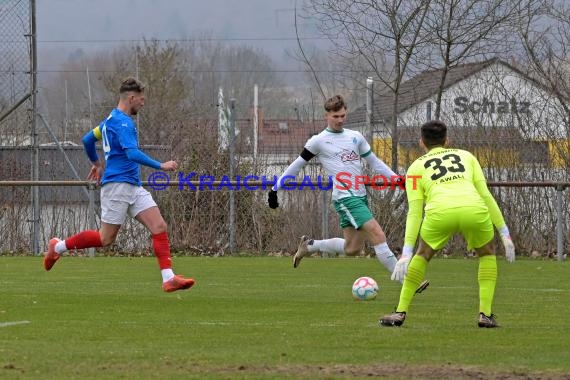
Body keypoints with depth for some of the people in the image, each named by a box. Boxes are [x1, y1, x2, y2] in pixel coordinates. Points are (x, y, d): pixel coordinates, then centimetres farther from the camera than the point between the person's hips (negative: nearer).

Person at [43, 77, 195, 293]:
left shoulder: (111, 120, 18)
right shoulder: (122, 122, -13)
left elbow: (87, 140, 30)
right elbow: (133, 153, -25)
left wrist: (96, 163, 43)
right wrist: (160, 166, -22)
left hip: (134, 187, 10)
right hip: (118, 184, -10)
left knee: (159, 227, -5)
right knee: (106, 239, -3)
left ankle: (168, 278, -13)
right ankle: (58, 247, 15)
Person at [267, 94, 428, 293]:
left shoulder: (355, 137, 14)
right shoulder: (319, 141, -1)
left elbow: (374, 161, 20)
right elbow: (297, 165, 5)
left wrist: (395, 177, 6)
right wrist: (275, 188, 5)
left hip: (361, 197, 7)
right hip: (345, 198, -7)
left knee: (352, 249, 9)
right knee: (377, 235, -18)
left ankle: (308, 246, 30)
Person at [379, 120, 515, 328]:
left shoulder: (417, 167, 26)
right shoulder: (466, 156, 30)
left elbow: (414, 212, 16)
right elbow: (486, 195, 21)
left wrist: (406, 253, 12)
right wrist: (505, 233, 22)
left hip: (440, 212, 0)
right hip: (474, 209, 0)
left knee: (422, 255, 28)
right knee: (487, 254, 28)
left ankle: (400, 313, 26)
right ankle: (485, 314, 17)